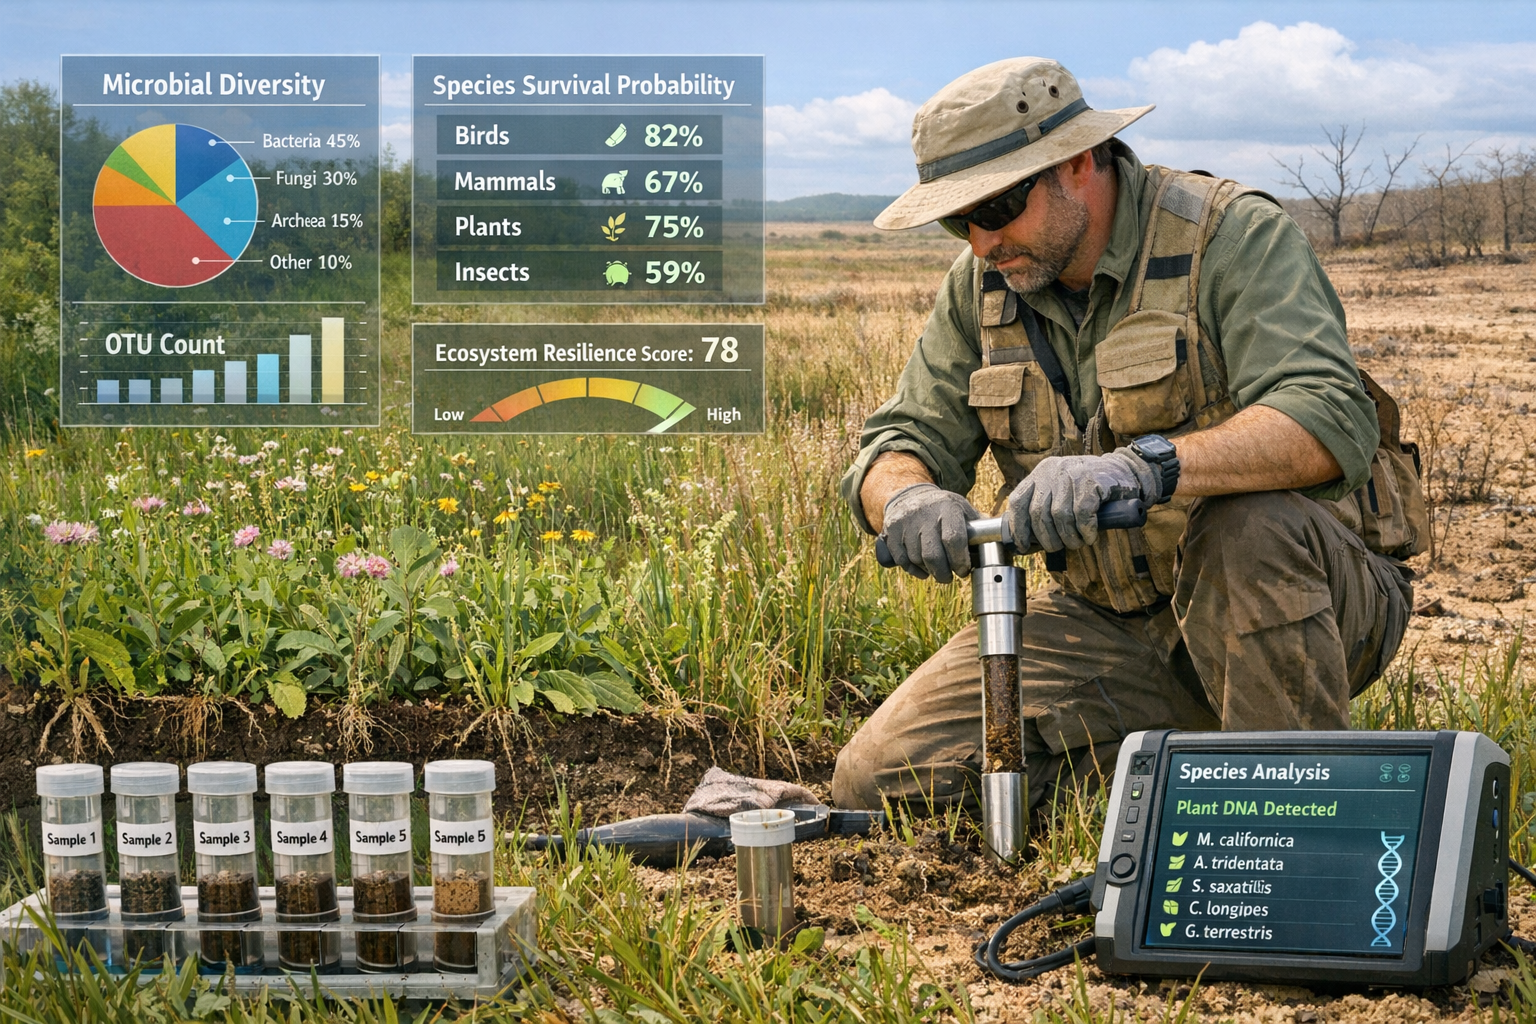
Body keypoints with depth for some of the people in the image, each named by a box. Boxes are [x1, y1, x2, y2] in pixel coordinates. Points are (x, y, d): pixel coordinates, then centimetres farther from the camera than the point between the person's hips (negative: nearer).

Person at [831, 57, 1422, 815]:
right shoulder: (982, 284, 3)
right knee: (875, 783, -9)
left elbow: (1332, 422, -31)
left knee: (1248, 523, -40)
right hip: (1111, 623, 5)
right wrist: (908, 496, -25)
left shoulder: (1232, 238, -16)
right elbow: (901, 440, 2)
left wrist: (1144, 466, -47)